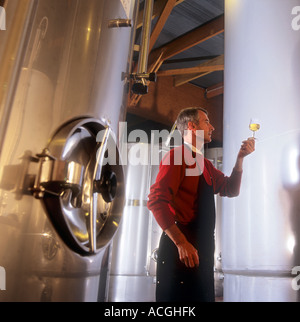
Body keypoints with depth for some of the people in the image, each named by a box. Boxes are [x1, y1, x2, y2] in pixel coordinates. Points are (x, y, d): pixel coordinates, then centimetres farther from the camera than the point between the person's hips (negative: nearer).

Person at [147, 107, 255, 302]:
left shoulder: (205, 164, 19)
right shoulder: (177, 155, -10)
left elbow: (231, 190, 23)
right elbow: (156, 201, -19)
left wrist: (240, 158, 10)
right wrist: (181, 243, -24)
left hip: (202, 250, 9)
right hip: (180, 250, -9)